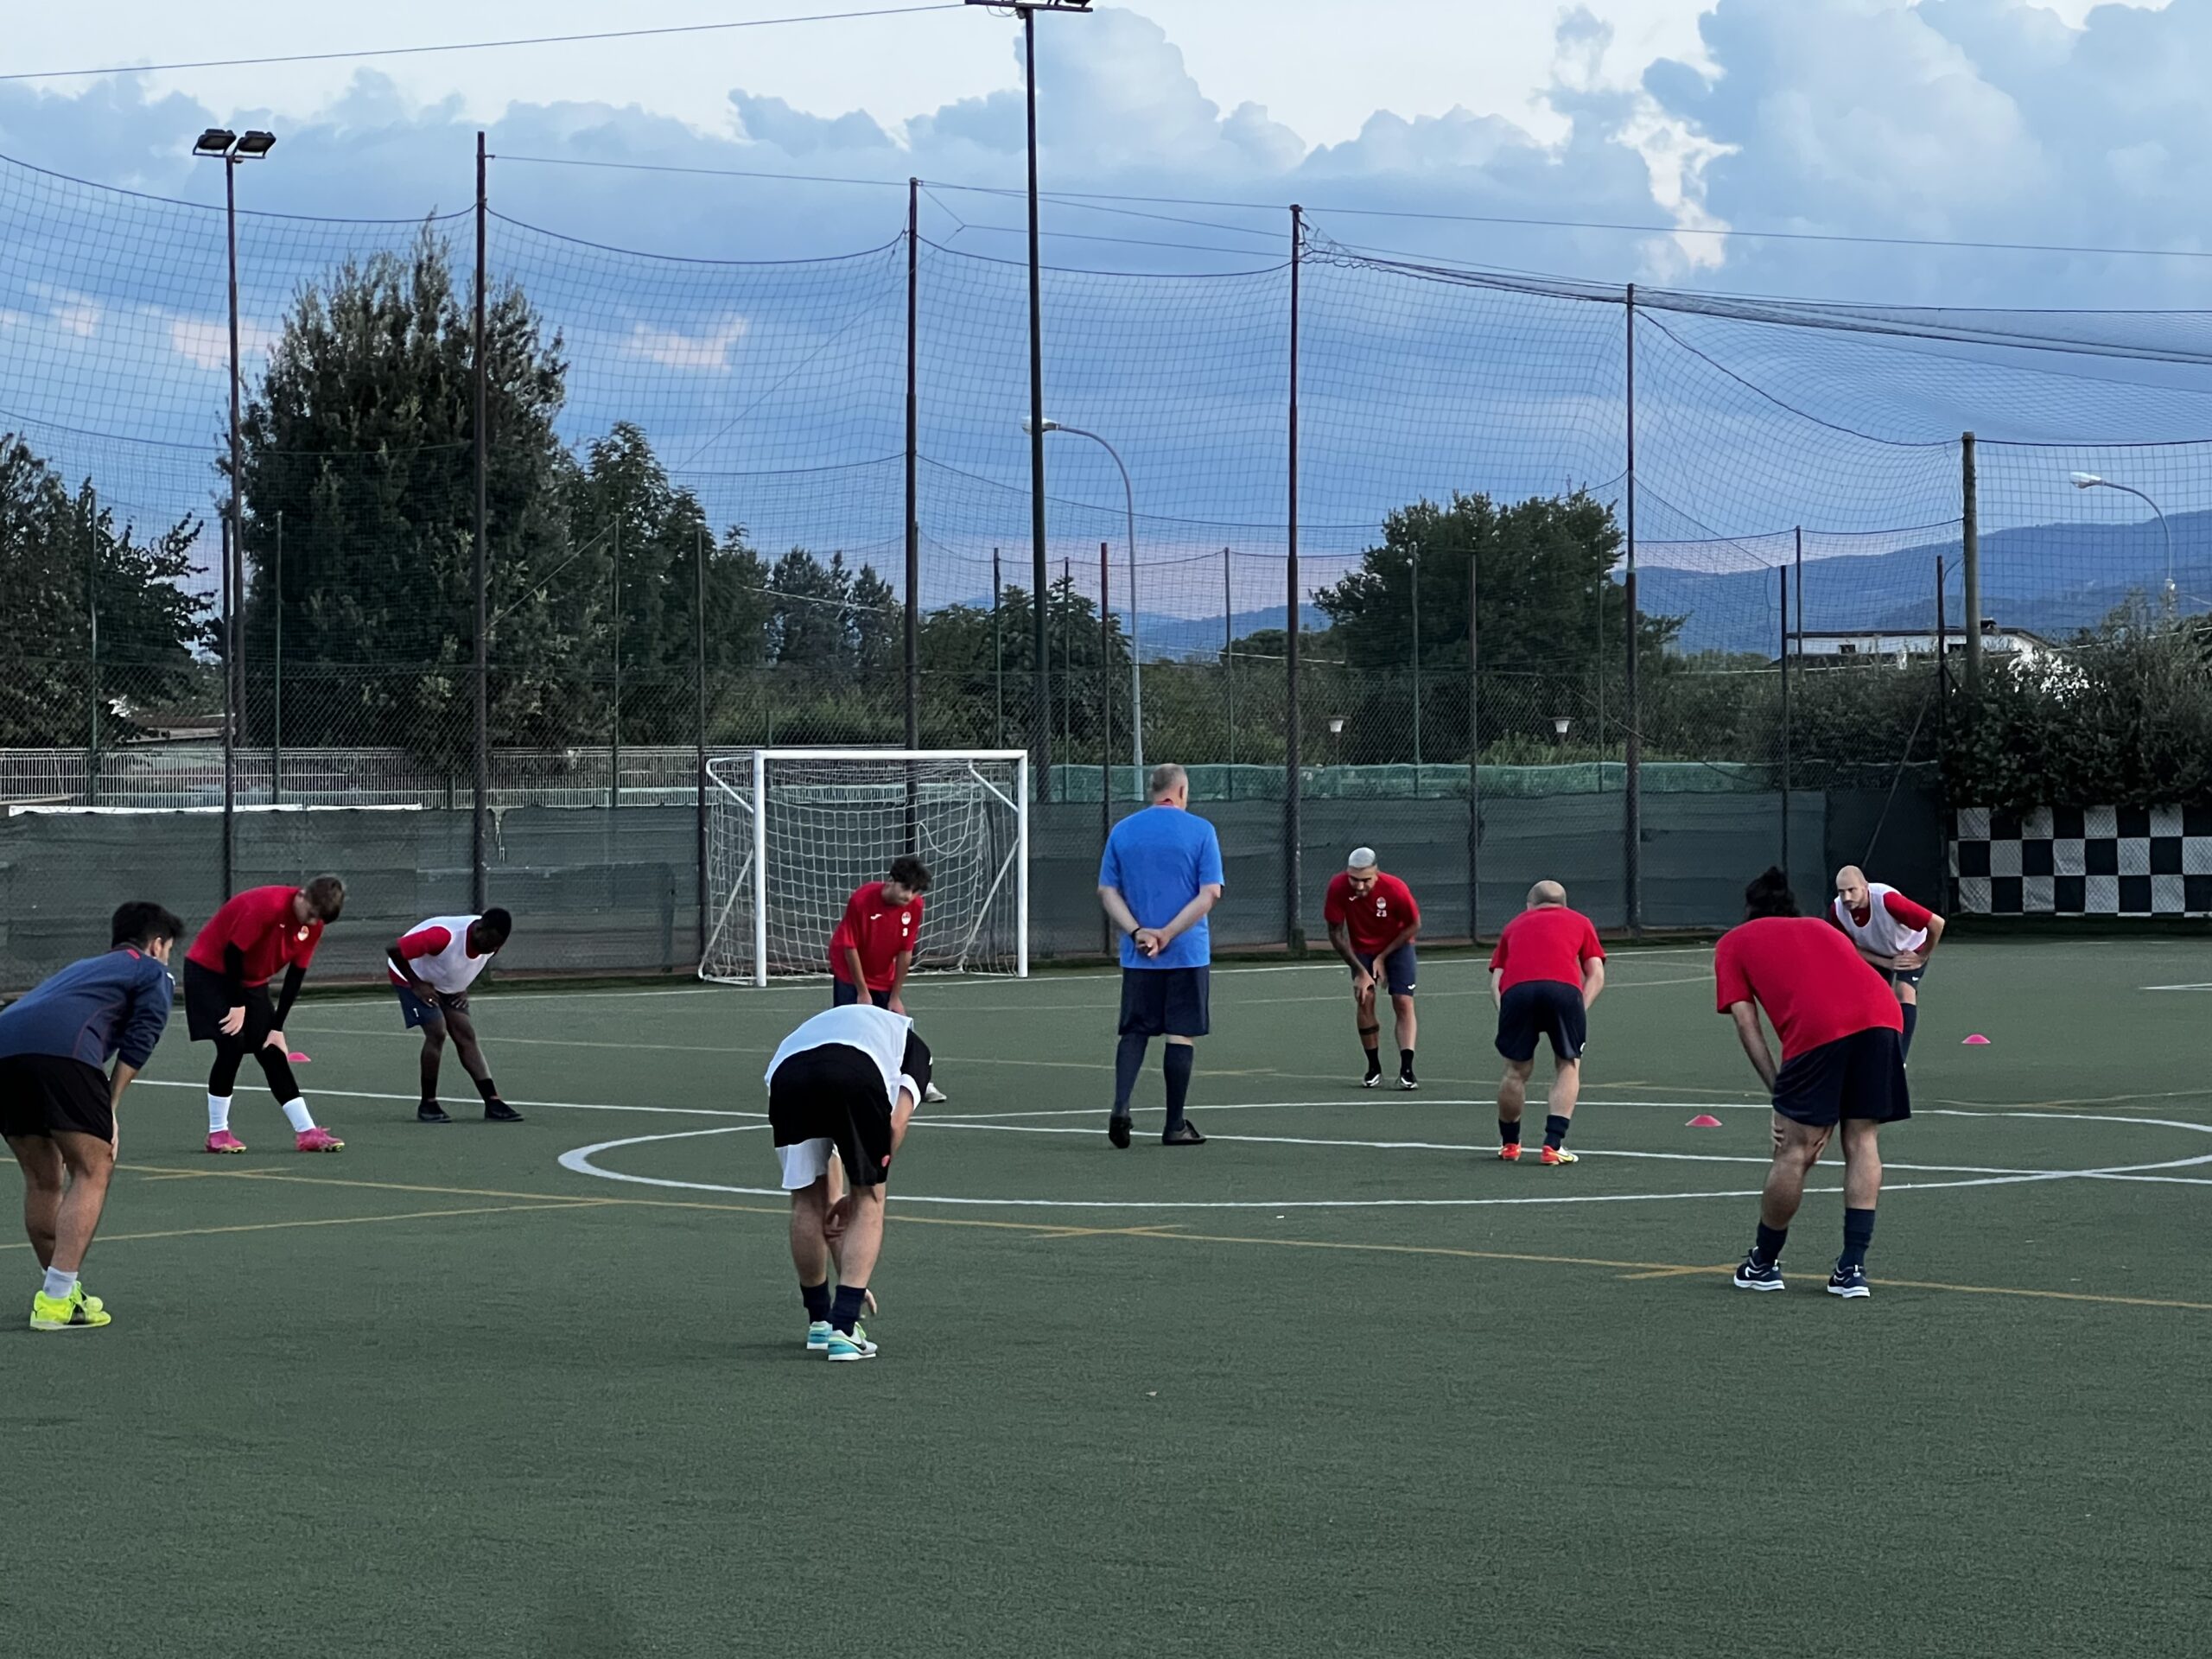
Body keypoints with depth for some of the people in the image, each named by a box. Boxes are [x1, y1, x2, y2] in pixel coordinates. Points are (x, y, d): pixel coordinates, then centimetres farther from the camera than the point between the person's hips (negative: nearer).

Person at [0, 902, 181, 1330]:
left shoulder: (82, 968, 41)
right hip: (59, 1049, -7)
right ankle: (57, 1302, -9)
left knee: (42, 1179, 19)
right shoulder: (153, 973, 22)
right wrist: (109, 1109, 9)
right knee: (92, 1170, 1)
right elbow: (138, 1044, 7)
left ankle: (62, 1292, 27)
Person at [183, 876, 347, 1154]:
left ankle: (306, 1132, 0)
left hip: (252, 982, 7)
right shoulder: (268, 905, -30)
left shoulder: (314, 924, -7)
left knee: (272, 1053, 1)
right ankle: (217, 1133, -7)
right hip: (210, 972, -7)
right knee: (232, 1045, -18)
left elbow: (295, 976, -3)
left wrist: (277, 1028, -4)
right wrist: (237, 1006, -18)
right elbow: (233, 953, -25)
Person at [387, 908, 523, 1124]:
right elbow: (393, 950, -33)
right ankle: (428, 1105, -8)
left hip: (448, 986, 6)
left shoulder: (491, 942, -16)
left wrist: (464, 988, -4)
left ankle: (493, 1104, -11)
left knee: (466, 1036, -7)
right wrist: (417, 985, -26)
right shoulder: (444, 936, -39)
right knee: (437, 1031, -21)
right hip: (414, 977, -6)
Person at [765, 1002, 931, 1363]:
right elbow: (896, 1124, 14)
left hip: (786, 1074, 4)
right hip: (858, 1073, -3)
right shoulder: (912, 1045, 36)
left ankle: (820, 1321, 37)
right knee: (868, 1201, 15)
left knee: (807, 1201, 25)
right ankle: (843, 1329, 7)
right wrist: (859, 1193, 22)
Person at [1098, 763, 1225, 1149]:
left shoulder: (1121, 831, 5)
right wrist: (1167, 934, -12)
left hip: (1137, 957, 2)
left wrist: (1138, 932, -6)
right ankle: (1175, 1126, 7)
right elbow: (1210, 893, -9)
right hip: (1188, 954, -2)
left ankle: (1120, 1106, -12)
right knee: (1182, 1035, 4)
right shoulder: (1200, 831, -3)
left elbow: (1107, 891, 3)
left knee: (1134, 1031, 9)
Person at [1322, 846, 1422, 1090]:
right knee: (1364, 1001, -11)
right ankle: (1374, 1068, 2)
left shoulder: (1395, 888, -30)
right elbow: (1336, 933, -15)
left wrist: (1383, 957, -13)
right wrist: (1360, 971, -16)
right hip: (1362, 949, 1)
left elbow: (1414, 926, -13)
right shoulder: (1338, 887, -26)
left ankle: (1406, 1070, -19)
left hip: (1397, 946, -1)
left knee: (1403, 1003, -13)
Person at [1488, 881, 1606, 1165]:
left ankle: (1509, 1144, 31)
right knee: (1568, 1065, 14)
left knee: (1517, 1069, 17)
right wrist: (1580, 1012, 13)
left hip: (1515, 991, 1)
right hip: (1564, 989, -1)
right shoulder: (1579, 921, 32)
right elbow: (1596, 975, 19)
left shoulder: (1514, 925, 35)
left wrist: (1507, 1012, 17)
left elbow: (1495, 981, 22)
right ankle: (1553, 1145, 4)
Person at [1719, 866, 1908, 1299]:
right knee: (1862, 1141, 13)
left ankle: (1763, 1264, 20)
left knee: (1795, 1150, 7)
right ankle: (1852, 1268, 9)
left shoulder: (1733, 942, 25)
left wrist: (1780, 1094, 10)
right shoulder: (1822, 928, 37)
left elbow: (1746, 1022, 13)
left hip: (1816, 1028, -4)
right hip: (1883, 1014, 4)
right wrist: (1829, 1113, 29)